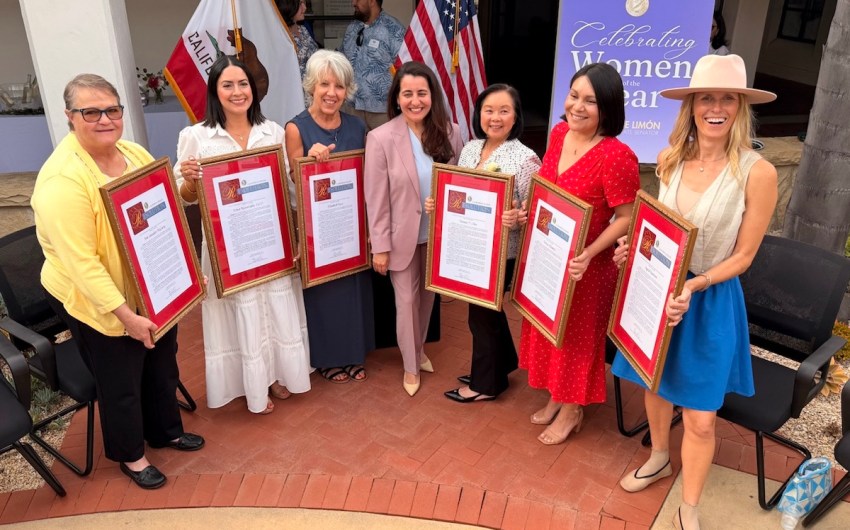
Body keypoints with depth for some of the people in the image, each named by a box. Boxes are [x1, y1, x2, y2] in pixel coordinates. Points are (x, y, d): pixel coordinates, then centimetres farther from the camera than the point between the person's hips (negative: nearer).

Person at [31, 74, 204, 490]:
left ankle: (166, 430, 47)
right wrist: (125, 313, -28)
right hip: (98, 303, -7)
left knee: (162, 364, 22)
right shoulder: (63, 179, -26)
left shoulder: (135, 153, -2)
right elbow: (80, 262, -28)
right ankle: (129, 454, 37)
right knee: (120, 381, 12)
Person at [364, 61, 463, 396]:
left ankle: (420, 350, 45)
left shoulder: (450, 133, -7)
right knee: (407, 300, 11)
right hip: (402, 236, -3)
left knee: (428, 296, 20)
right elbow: (376, 199, -13)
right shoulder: (381, 138, -16)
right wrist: (380, 246, -12)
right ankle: (411, 365, 31)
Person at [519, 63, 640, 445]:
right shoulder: (559, 133, -2)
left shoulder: (616, 156, -25)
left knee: (577, 335, 12)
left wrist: (588, 254, -30)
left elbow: (626, 218, -21)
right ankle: (557, 397, 44)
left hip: (584, 266, -7)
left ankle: (573, 410, 35)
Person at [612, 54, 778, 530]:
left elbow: (743, 255, -11)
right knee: (655, 382, 21)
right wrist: (635, 249, -7)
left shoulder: (757, 172, -17)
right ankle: (659, 460, 48)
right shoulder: (671, 160, -2)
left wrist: (692, 286, -24)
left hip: (711, 300, -4)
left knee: (701, 417, 3)